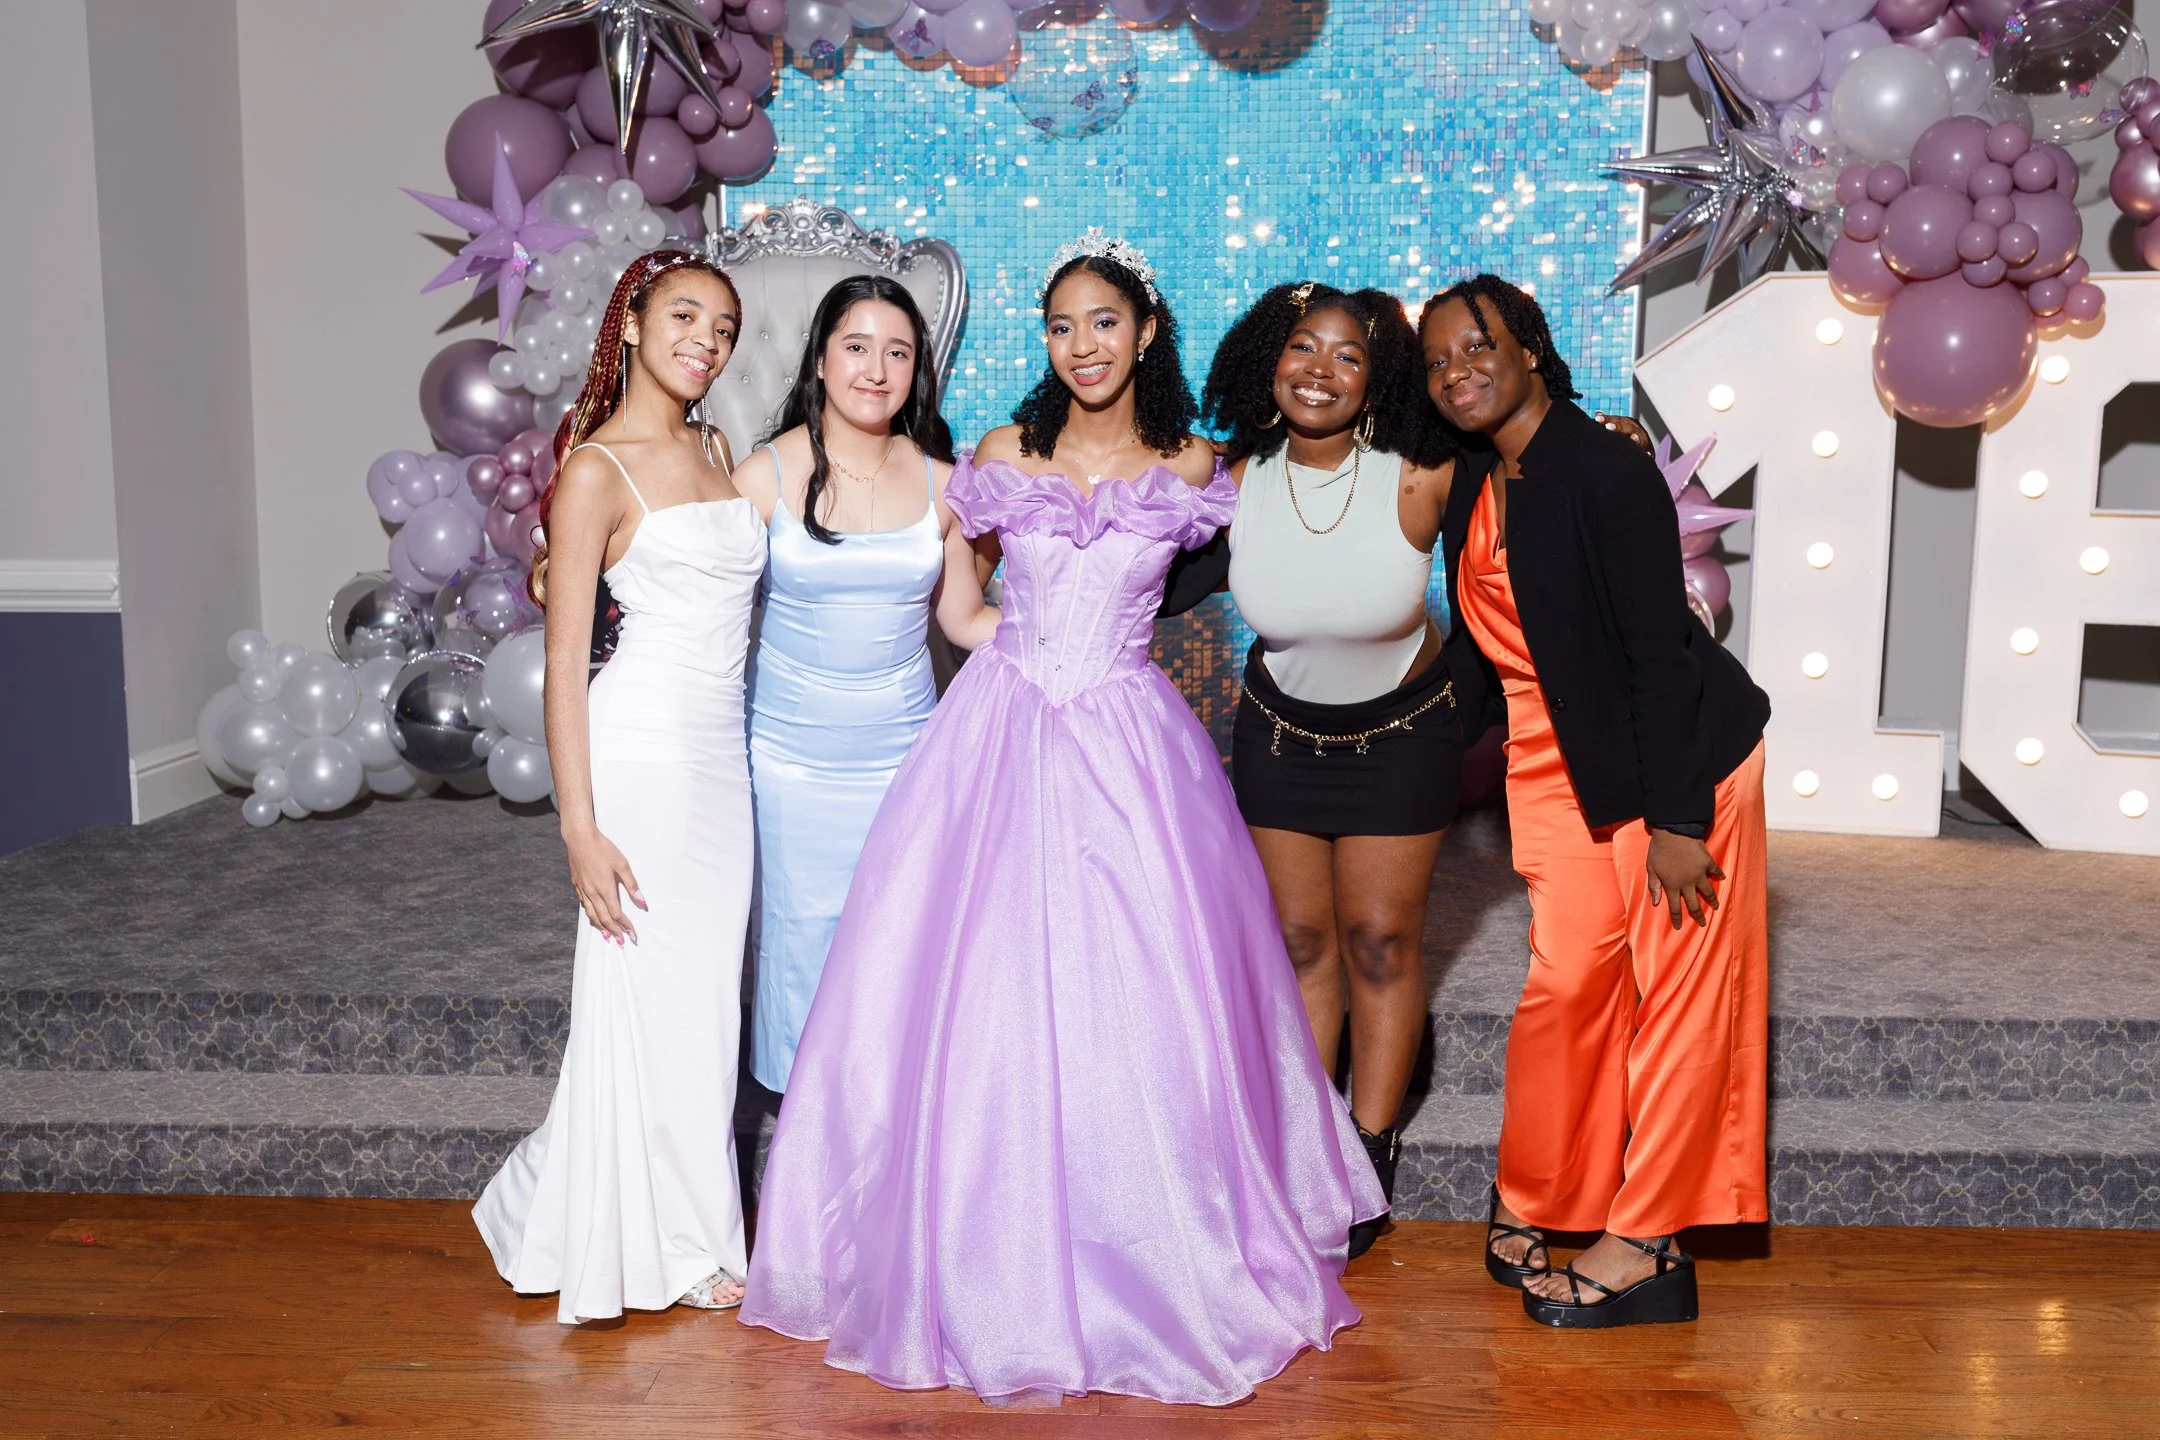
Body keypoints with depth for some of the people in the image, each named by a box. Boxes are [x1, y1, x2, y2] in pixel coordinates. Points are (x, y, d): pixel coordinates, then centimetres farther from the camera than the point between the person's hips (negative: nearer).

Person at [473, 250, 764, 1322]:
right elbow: (564, 662, -11)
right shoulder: (595, 470, -8)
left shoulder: (718, 451, 13)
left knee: (704, 991, 10)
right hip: (642, 745, -7)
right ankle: (672, 1245, 19)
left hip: (724, 750, 7)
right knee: (653, 988, 2)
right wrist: (581, 828, -16)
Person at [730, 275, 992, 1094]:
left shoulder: (940, 481, 0)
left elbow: (964, 614, 9)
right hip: (792, 750, -1)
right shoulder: (766, 476, -6)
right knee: (803, 927, 8)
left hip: (902, 747, 2)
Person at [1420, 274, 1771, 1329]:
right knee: (1567, 978, 4)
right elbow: (1481, 650, 13)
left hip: (1678, 755, -6)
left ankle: (1646, 1243, 11)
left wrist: (1675, 819, -20)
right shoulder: (1473, 493, 4)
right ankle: (1533, 1204, 19)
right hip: (1558, 762, 6)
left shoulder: (1605, 470, -19)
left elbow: (1658, 648, -20)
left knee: (1675, 984, 1)